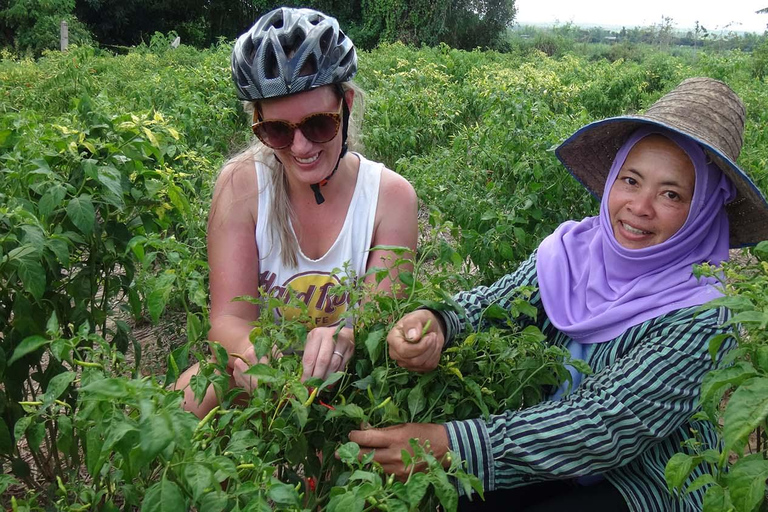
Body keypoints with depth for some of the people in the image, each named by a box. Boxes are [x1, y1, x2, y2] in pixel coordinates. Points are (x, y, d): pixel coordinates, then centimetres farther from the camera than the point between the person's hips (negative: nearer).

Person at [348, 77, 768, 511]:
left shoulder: (700, 317, -22)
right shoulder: (572, 248, -8)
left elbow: (606, 426, -29)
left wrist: (448, 444, -38)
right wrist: (436, 322, -38)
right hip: (553, 460, 4)